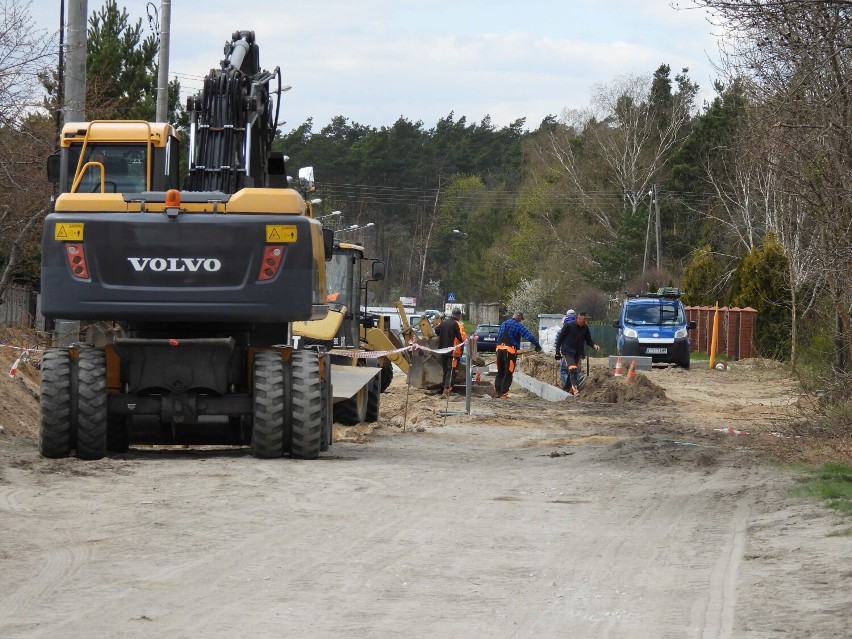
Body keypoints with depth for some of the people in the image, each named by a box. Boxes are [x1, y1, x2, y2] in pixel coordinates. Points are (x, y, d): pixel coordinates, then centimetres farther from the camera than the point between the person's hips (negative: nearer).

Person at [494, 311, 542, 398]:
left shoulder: (503, 324, 16)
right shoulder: (518, 326, -7)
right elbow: (529, 336, -15)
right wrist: (537, 346, -11)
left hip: (499, 349, 6)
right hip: (510, 351, -6)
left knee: (500, 372, 16)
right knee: (508, 373, 1)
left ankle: (497, 391, 12)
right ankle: (503, 393, -3)